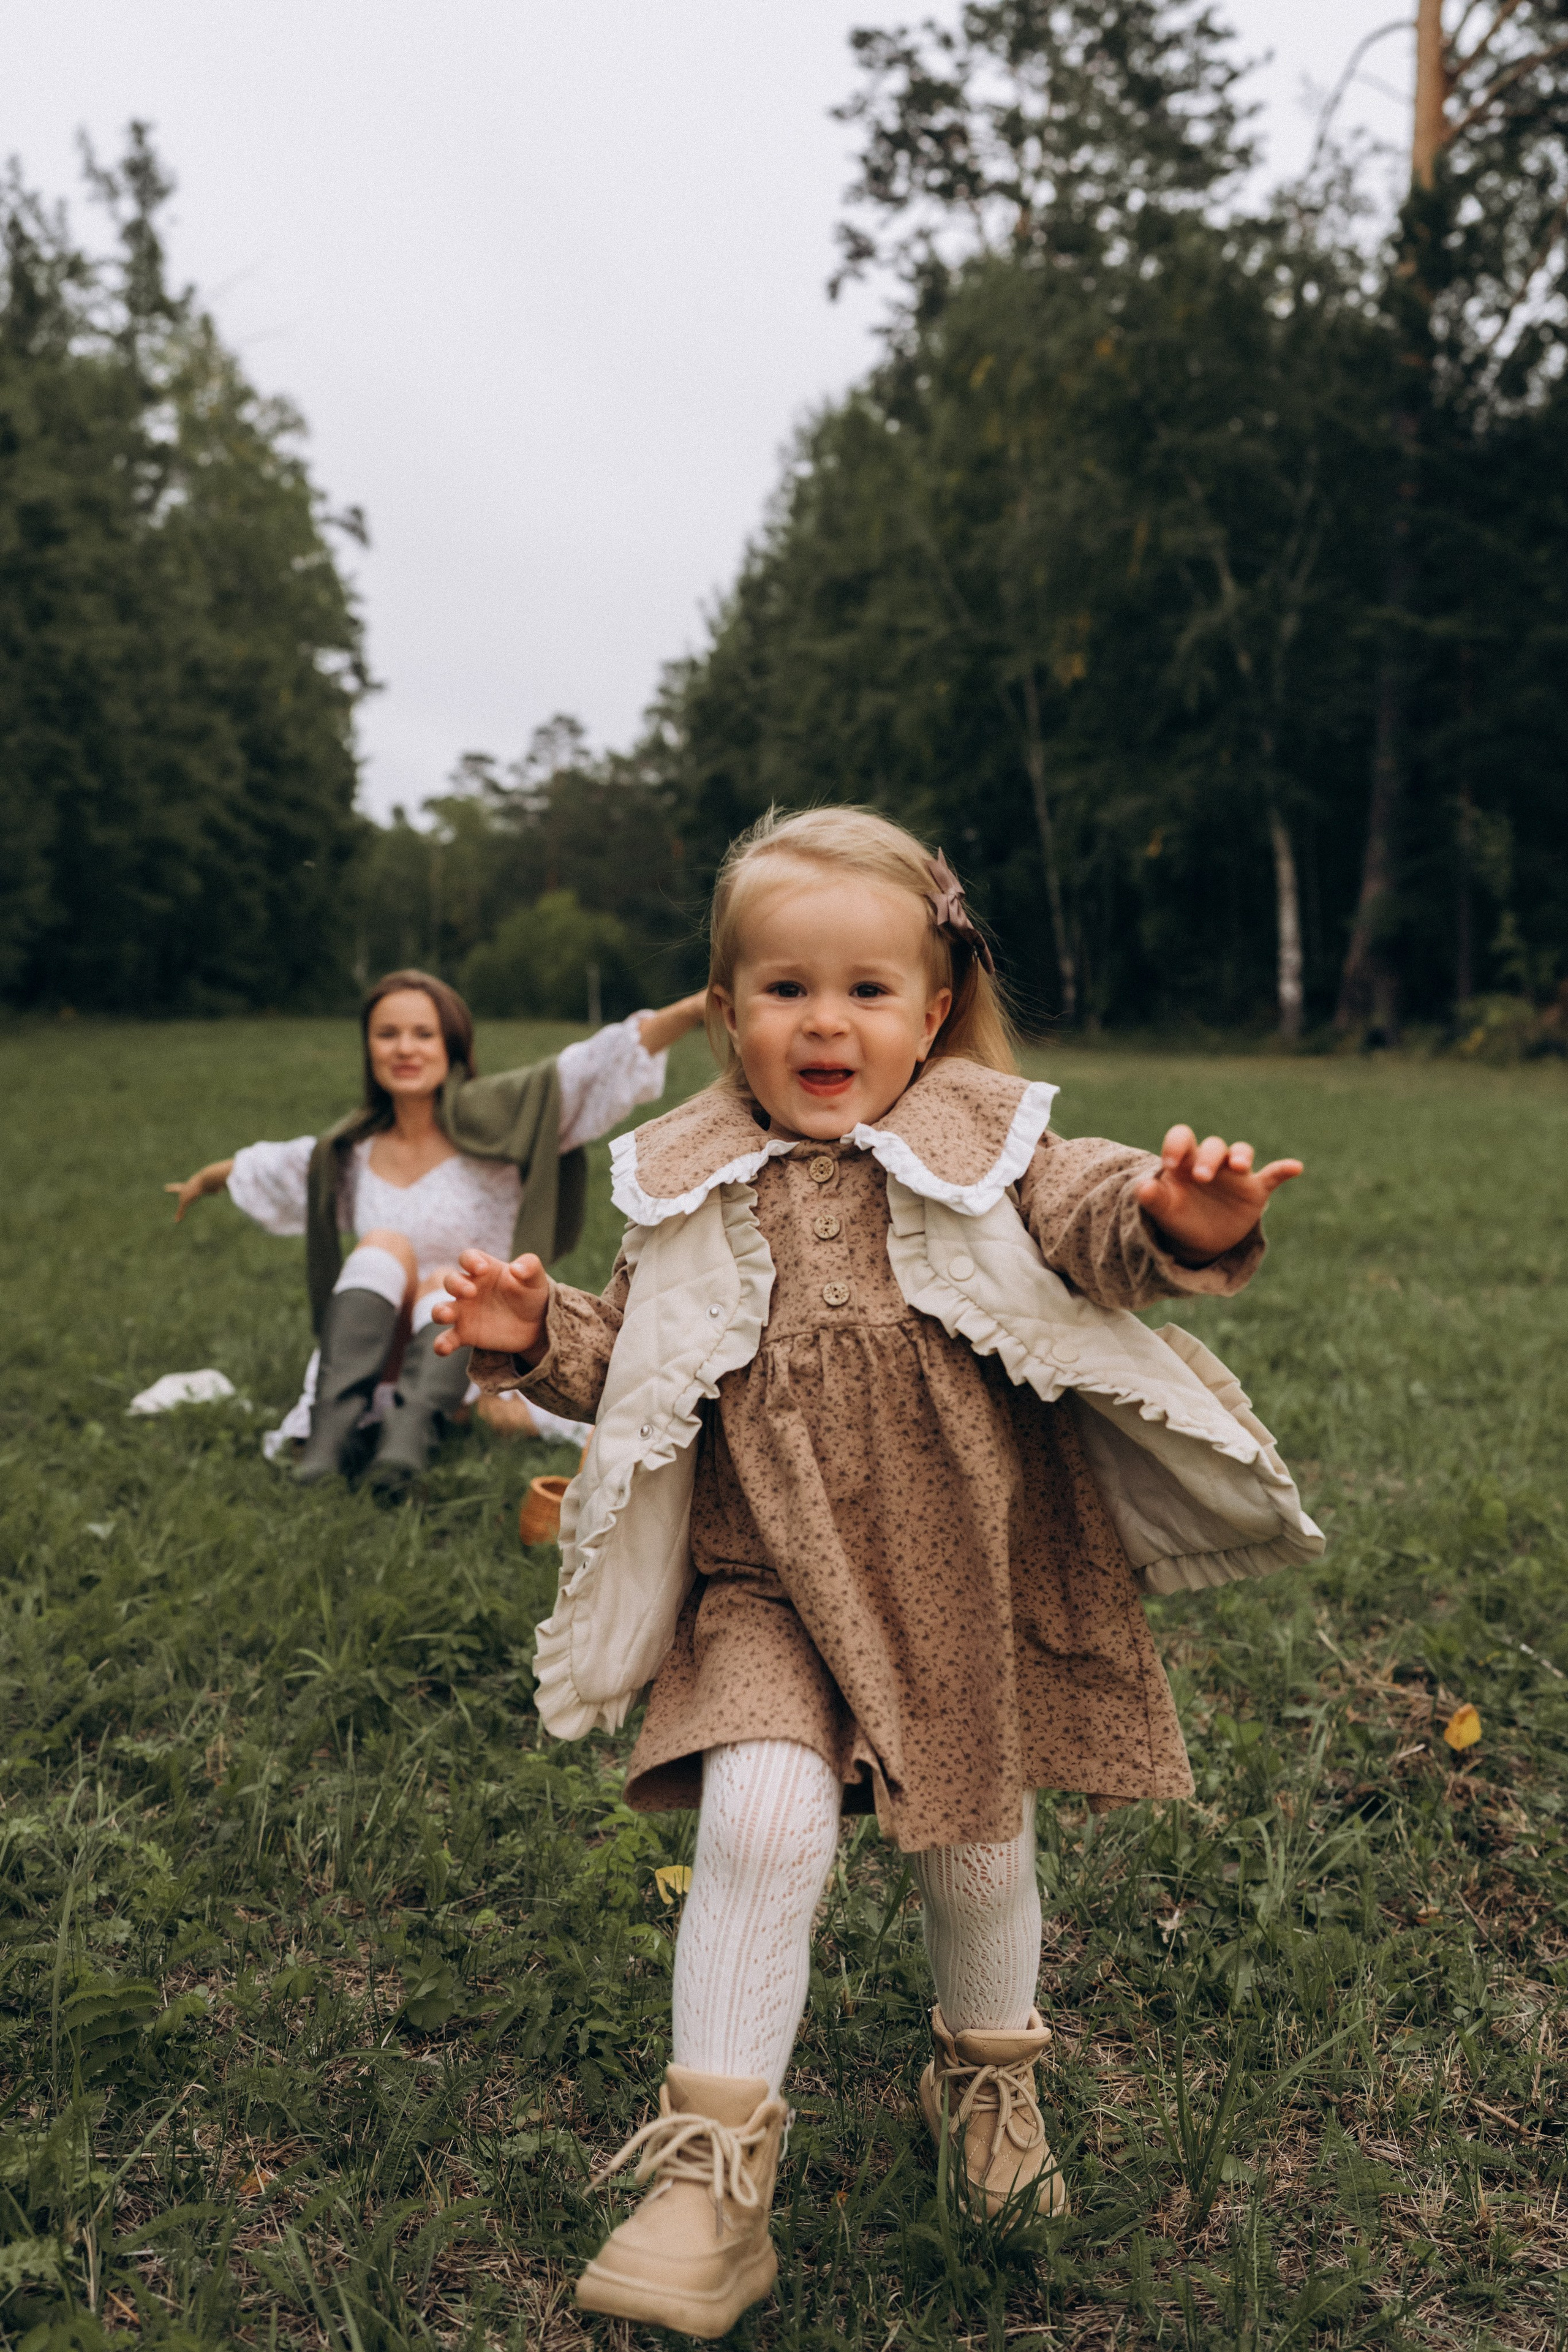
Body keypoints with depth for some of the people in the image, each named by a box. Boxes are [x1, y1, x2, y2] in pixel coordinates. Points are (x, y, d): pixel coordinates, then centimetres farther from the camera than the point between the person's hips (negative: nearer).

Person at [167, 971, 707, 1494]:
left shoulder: (488, 1118, -5)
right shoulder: (353, 1150, 8)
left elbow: (595, 1068, -18)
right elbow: (269, 1168, 31)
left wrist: (691, 1010, -30)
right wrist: (206, 1180, 49)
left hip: (470, 1349, -3)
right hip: (378, 1362, 3)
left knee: (449, 1281, -31)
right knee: (385, 1245, -23)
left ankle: (411, 1429, -55)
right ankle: (333, 1427, -40)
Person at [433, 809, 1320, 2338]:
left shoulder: (980, 1149, -4)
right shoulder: (697, 1192, 0)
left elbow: (1095, 1222, -18)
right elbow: (628, 1357, 7)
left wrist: (1177, 1219, -40)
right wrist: (536, 1338, -11)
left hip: (968, 1578, 1)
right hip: (772, 1589, 0)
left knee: (978, 1844, 16)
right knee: (760, 1822, -20)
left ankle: (986, 2075, 47)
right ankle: (713, 2164, -2)